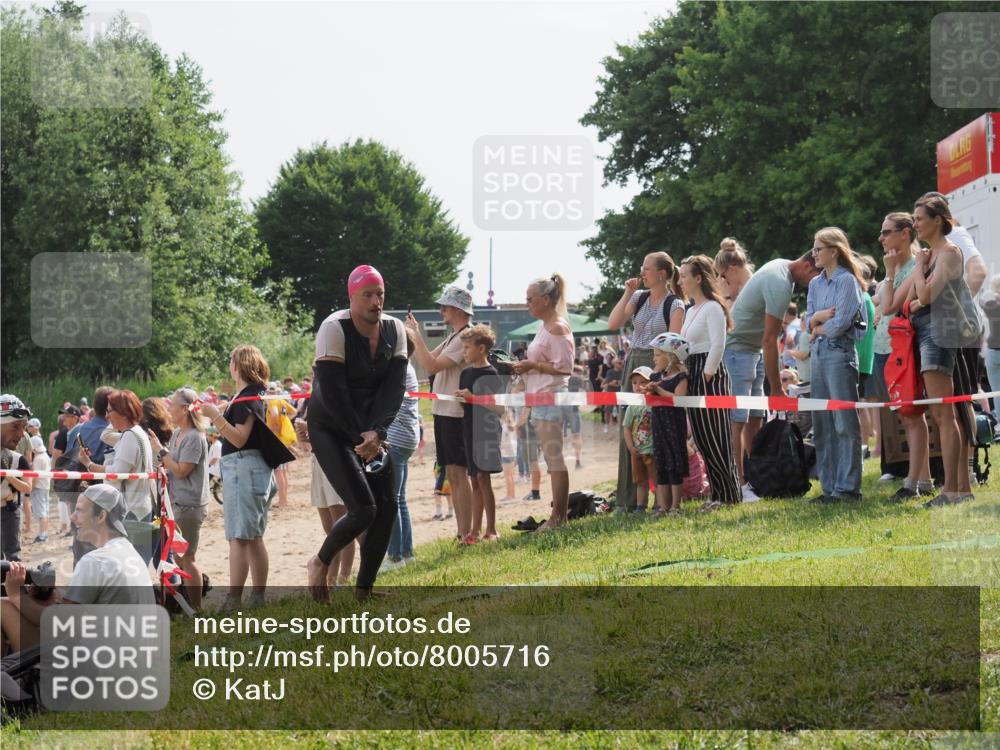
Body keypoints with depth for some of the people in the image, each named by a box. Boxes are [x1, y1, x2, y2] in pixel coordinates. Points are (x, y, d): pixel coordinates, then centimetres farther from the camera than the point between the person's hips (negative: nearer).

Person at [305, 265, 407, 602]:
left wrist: (376, 433, -19)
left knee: (386, 507, -1)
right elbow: (332, 392, -21)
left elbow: (395, 386, -6)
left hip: (370, 429, 6)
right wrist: (361, 437, -20)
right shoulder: (334, 329, -19)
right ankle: (320, 562, 11)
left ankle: (364, 590, 12)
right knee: (363, 509, -16)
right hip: (331, 429, -6)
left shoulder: (395, 330, -1)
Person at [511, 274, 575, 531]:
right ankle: (560, 514, 15)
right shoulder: (544, 326, 17)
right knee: (552, 458, 11)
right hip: (540, 400, 10)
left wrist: (533, 365, -15)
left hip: (551, 399, -10)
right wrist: (526, 367, 10)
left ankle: (558, 517, -8)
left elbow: (564, 367, -17)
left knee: (554, 458, -8)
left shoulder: (558, 329, -12)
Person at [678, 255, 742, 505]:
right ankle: (719, 492, 12)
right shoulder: (690, 311, 18)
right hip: (692, 374, 9)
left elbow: (718, 345, -17)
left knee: (715, 437, -7)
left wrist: (707, 375, -17)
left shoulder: (713, 308, -9)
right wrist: (687, 377, 11)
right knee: (701, 437, 8)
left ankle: (729, 495, -2)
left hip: (710, 375, -9)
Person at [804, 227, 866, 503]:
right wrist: (819, 316, -9)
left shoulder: (847, 280, -6)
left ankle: (848, 487, -6)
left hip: (840, 353, -8)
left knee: (844, 423, -6)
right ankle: (829, 486, 11)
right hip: (819, 354, 8)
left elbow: (839, 323, -14)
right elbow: (809, 321, 10)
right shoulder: (815, 283, 16)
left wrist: (818, 328, 2)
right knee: (822, 424, 7)